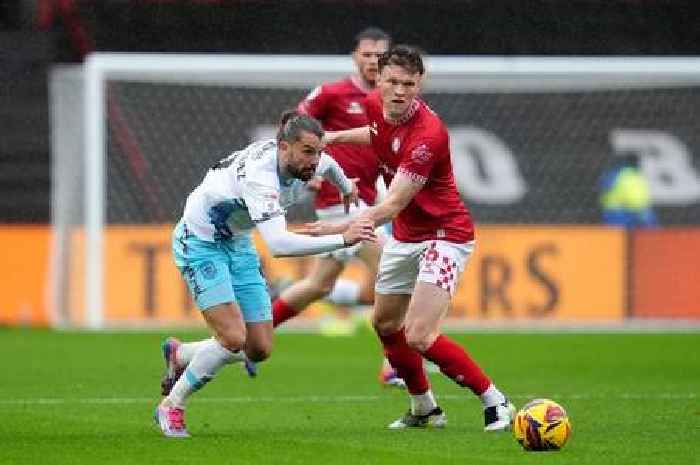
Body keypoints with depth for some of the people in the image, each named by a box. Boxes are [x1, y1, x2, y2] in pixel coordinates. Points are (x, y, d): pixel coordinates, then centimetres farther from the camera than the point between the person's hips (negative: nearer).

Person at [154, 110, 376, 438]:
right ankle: (171, 407, -1)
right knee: (233, 339, -21)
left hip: (238, 244, 8)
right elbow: (278, 244, -48)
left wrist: (346, 186, 38)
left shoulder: (309, 162, -12)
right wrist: (342, 239, -49)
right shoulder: (260, 174, -36)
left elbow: (327, 165, 17)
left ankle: (179, 355, 27)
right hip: (200, 241, -8)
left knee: (259, 349, 2)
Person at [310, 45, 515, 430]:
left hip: (444, 235, -9)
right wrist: (339, 136, 14)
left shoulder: (427, 134, -30)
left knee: (420, 337, -19)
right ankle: (424, 409, 36)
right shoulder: (375, 107, -5)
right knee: (385, 324, 18)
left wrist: (341, 228, -40)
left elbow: (394, 204, -32)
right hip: (405, 236, 9)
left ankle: (496, 403, -7)